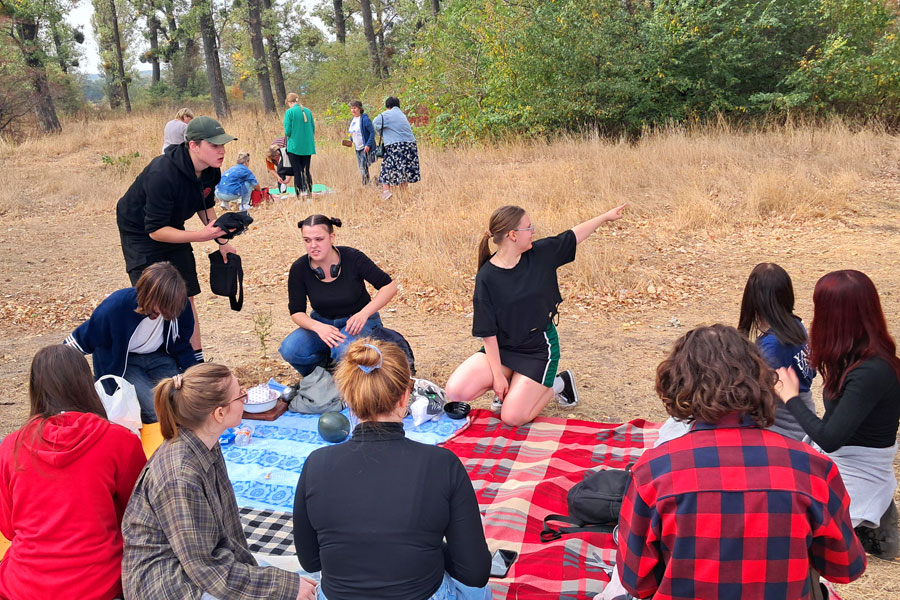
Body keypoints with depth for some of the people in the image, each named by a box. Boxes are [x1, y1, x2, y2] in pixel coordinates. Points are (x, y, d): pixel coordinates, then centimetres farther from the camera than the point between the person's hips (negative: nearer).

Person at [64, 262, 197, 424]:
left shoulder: (181, 306, -19)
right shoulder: (116, 307, -31)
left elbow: (182, 348, 1)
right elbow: (81, 340, -13)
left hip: (158, 357, 4)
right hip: (120, 364, -4)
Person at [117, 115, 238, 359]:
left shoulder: (209, 170, -12)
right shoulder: (163, 174, -36)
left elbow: (205, 205, 10)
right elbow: (155, 231, -31)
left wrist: (221, 241, 4)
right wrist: (200, 236, -40)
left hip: (173, 228, 7)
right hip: (140, 232, -7)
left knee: (186, 296, 5)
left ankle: (196, 360, 12)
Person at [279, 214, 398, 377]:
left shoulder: (352, 257, -19)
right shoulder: (299, 269, -12)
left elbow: (389, 286, -12)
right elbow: (296, 312, -7)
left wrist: (364, 313, -25)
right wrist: (318, 327, -29)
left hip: (358, 321, -3)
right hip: (322, 322, 3)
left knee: (343, 351, -35)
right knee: (289, 350, -24)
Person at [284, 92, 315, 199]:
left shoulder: (289, 112, -9)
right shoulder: (308, 111, 5)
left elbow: (287, 131, -11)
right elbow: (313, 129, 8)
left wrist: (288, 135, 10)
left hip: (295, 147, -4)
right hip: (308, 147, 4)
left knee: (297, 172, 2)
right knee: (306, 171, 11)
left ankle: (300, 195, -3)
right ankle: (309, 194, 6)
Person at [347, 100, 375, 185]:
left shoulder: (365, 119, -14)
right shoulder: (352, 120, 10)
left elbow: (372, 132, -16)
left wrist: (368, 145, -23)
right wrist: (350, 140, 4)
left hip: (366, 148, -8)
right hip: (357, 148, 8)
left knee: (364, 168, -13)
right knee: (361, 168, 10)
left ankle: (366, 184, -7)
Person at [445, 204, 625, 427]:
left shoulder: (541, 254, -7)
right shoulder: (487, 277, -15)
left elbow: (573, 236, 12)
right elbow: (487, 331, -13)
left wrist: (607, 216, 20)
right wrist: (498, 375, -14)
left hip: (539, 349, 0)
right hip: (501, 348, 0)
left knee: (512, 417, -14)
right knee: (456, 391, -18)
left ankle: (557, 383, 16)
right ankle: (513, 383, 9)